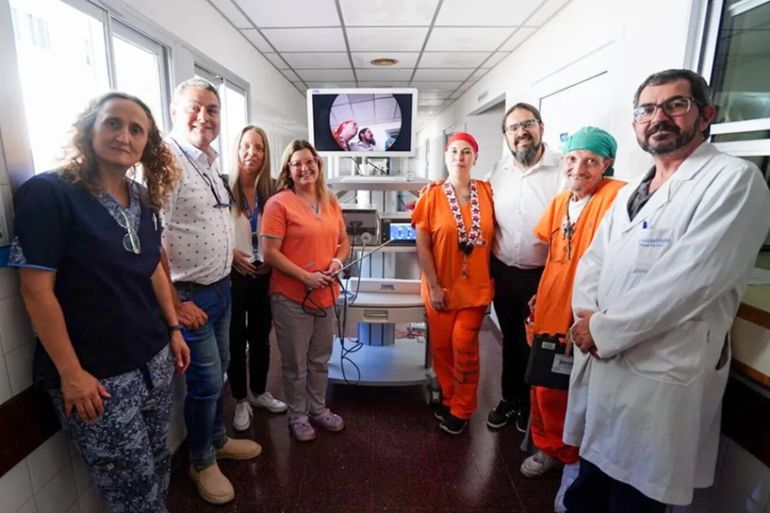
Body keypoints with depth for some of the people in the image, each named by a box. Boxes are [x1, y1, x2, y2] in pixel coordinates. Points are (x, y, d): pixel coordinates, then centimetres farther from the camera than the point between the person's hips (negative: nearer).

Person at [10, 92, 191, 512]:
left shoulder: (142, 199, 6)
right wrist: (70, 373, -15)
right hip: (97, 376, -6)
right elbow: (37, 291, -15)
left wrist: (174, 329, 13)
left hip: (154, 362, 6)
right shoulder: (47, 193, -13)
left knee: (158, 467, 20)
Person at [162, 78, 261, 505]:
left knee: (219, 371, 20)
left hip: (220, 288, 9)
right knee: (206, 381, 4)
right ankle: (201, 463, 28)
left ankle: (218, 440, 41)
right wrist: (174, 303, -19)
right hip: (189, 295, -8)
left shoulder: (211, 162, 10)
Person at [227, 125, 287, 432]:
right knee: (236, 339, 10)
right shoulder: (224, 187, -11)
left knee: (261, 338, 17)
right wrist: (230, 252, -19)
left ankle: (259, 392, 36)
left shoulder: (270, 190, 5)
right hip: (234, 275, -4)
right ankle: (240, 401, 28)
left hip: (264, 275, 5)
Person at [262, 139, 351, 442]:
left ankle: (318, 409, 40)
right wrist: (305, 276, -20)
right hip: (291, 297, -5)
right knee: (295, 363, 11)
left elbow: (344, 240, 15)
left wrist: (338, 261, -6)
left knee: (320, 359, 20)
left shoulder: (331, 203, 8)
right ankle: (297, 416, 32)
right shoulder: (278, 203, -10)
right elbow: (269, 253, -14)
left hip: (326, 295, 6)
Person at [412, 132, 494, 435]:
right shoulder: (432, 195, -6)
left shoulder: (487, 192, 0)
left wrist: (492, 278, 1)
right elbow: (422, 245, -7)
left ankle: (461, 409, 23)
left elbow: (493, 237, 5)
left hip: (475, 285, 1)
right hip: (441, 286, 0)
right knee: (441, 346, 11)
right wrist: (434, 287, -10)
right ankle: (449, 397, 35)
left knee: (464, 346, 2)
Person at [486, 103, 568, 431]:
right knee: (510, 339, 19)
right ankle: (509, 398, 39)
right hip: (503, 272, 4)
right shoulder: (498, 171, 4)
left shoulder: (562, 170, -12)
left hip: (544, 276, -4)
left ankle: (529, 404, 37)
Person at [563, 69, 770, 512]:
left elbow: (690, 280, -21)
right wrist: (588, 318, -8)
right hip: (601, 365, 7)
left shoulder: (734, 179, -9)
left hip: (663, 377, -7)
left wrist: (604, 331, -14)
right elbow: (593, 262, 11)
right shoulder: (629, 193, 15)